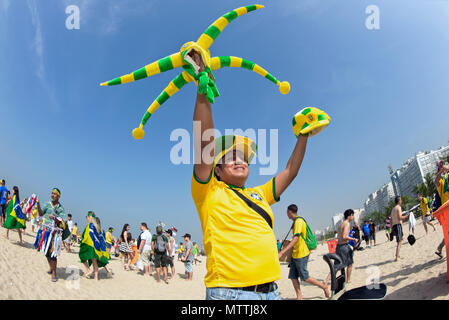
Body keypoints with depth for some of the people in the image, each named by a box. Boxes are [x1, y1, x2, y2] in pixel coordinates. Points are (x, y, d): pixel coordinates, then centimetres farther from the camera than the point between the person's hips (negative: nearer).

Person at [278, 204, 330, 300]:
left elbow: (295, 240, -27)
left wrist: (281, 253, -32)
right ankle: (299, 297, 13)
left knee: (304, 277, 2)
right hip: (295, 254, 9)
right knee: (293, 277, 7)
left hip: (301, 254, -9)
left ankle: (325, 287, 18)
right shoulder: (296, 221, 12)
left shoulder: (299, 221, -19)